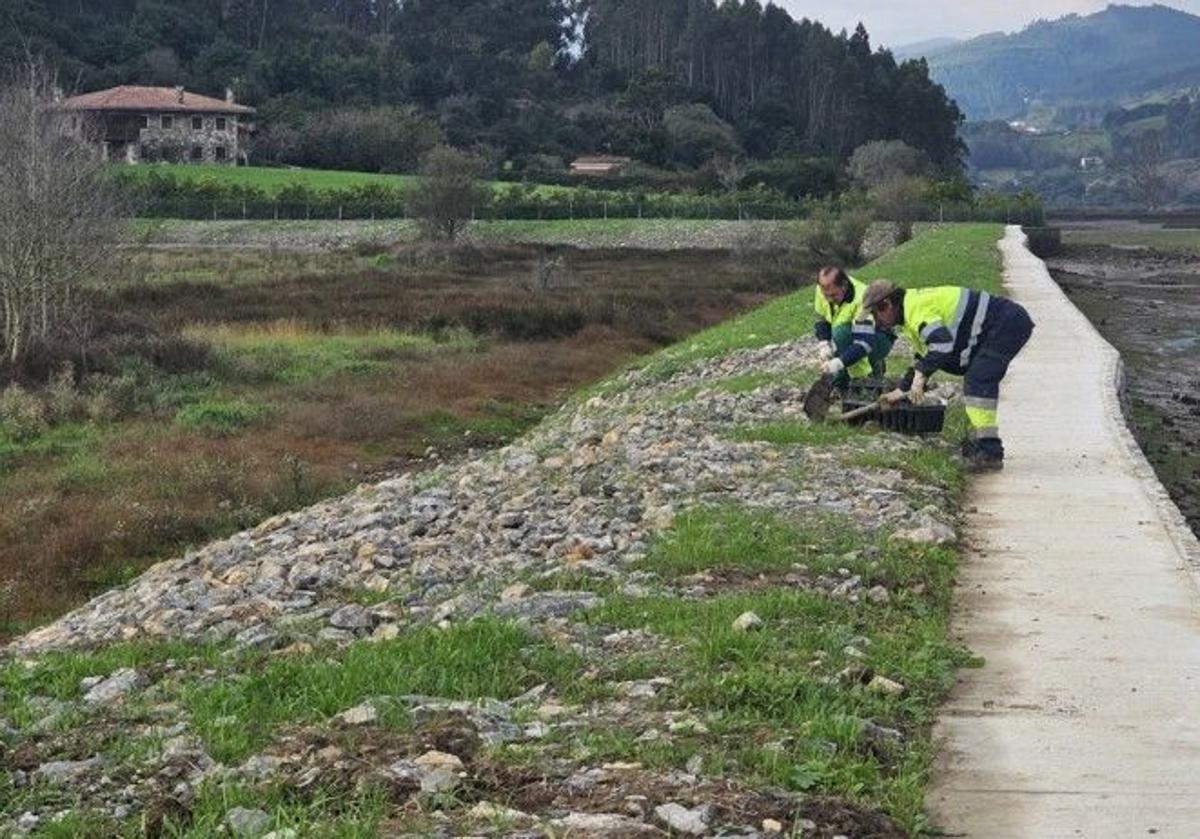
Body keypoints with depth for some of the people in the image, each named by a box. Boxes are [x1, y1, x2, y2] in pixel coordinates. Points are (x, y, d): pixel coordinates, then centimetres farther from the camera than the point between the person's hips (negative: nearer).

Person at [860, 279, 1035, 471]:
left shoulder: (916, 307, -16)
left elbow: (942, 343, -32)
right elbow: (926, 356, 30)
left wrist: (920, 375, -31)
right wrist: (901, 390, 31)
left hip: (1008, 323, -11)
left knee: (978, 381, -19)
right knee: (976, 379, 22)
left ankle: (990, 451, -22)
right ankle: (978, 441, 31)